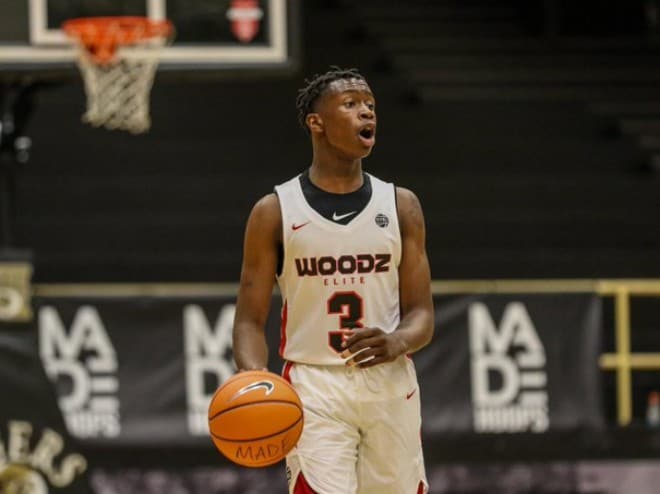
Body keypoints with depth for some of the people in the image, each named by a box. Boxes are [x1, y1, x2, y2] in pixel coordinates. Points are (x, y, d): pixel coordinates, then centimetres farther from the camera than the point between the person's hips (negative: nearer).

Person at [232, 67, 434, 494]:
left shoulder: (400, 206, 7)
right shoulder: (275, 211, 1)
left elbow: (422, 314, 5)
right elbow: (251, 319, 0)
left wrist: (396, 343, -19)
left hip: (390, 384, 3)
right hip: (314, 387, -3)